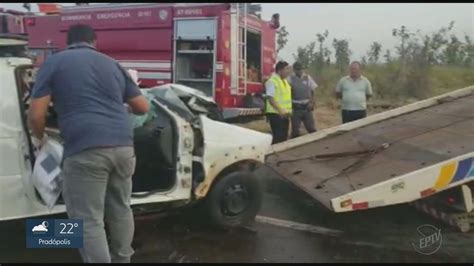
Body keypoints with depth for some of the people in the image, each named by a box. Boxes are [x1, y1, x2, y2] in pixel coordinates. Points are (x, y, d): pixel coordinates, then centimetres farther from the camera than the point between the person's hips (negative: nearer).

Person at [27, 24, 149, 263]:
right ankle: (122, 259, 37)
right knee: (121, 209, 22)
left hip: (85, 151, -5)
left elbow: (36, 115, 1)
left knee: (89, 221, 3)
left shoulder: (54, 63, 9)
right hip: (123, 147, 6)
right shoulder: (112, 64, 22)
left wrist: (39, 138, 22)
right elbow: (143, 107, 26)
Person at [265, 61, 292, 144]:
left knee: (284, 136, 13)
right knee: (278, 137, -8)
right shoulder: (272, 81, -13)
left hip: (284, 114, 9)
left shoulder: (285, 81, 15)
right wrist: (280, 110, -27)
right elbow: (270, 98, -20)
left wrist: (288, 110, 15)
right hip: (275, 114, -9)